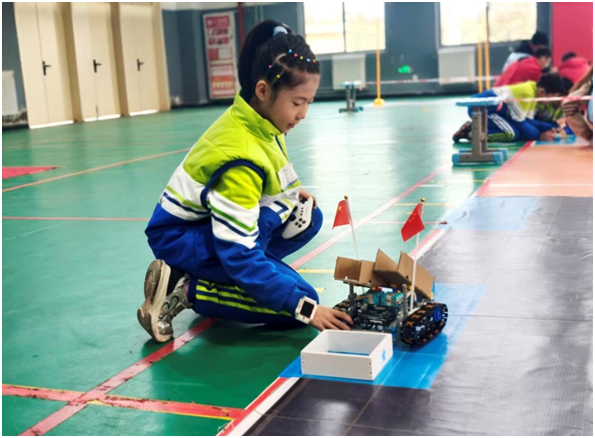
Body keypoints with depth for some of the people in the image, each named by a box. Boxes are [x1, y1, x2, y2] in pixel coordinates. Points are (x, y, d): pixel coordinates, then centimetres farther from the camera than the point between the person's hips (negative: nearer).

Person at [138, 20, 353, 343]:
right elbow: (239, 254, -30)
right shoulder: (239, 158, -30)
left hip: (212, 220, 9)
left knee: (307, 217, -5)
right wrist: (305, 308, -31)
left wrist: (291, 193, -2)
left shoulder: (260, 121, -6)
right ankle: (184, 291, -12)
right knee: (293, 300, -21)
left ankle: (211, 274, -1)